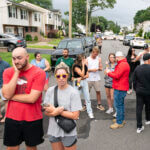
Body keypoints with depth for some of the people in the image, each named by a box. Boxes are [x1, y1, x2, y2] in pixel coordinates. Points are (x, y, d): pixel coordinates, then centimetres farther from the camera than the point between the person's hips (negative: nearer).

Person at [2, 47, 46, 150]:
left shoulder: (39, 72, -14)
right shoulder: (8, 72, 0)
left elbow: (32, 98, -20)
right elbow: (6, 95, -14)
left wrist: (12, 96, -11)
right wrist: (16, 73, -15)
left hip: (32, 119, -3)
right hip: (12, 118, 3)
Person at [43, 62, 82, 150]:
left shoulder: (74, 92, -14)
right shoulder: (50, 91, -3)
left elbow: (75, 116, -17)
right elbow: (46, 111, 0)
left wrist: (55, 111, -16)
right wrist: (58, 111, -20)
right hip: (53, 131, 4)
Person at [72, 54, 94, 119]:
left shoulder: (85, 66, 6)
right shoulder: (76, 66, -12)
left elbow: (87, 75, 4)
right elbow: (82, 74, -20)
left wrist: (81, 78, -14)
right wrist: (83, 65, -19)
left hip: (84, 82, 5)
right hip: (77, 82, -5)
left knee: (87, 98, 4)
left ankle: (90, 113, 12)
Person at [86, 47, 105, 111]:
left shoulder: (99, 59, 5)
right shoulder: (87, 59, 0)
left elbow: (101, 68, 7)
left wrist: (99, 68, -15)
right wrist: (92, 70, -16)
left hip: (96, 78, 1)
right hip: (89, 78, -1)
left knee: (98, 91, 4)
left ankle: (99, 104, 18)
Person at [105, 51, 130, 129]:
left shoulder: (122, 65, -19)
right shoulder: (125, 63, 16)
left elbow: (117, 76, -23)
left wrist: (109, 72, -8)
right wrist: (110, 72, 5)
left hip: (120, 88, -11)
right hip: (121, 87, 11)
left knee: (118, 105, -5)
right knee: (121, 104, 19)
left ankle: (119, 122, 3)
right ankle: (121, 119, 31)